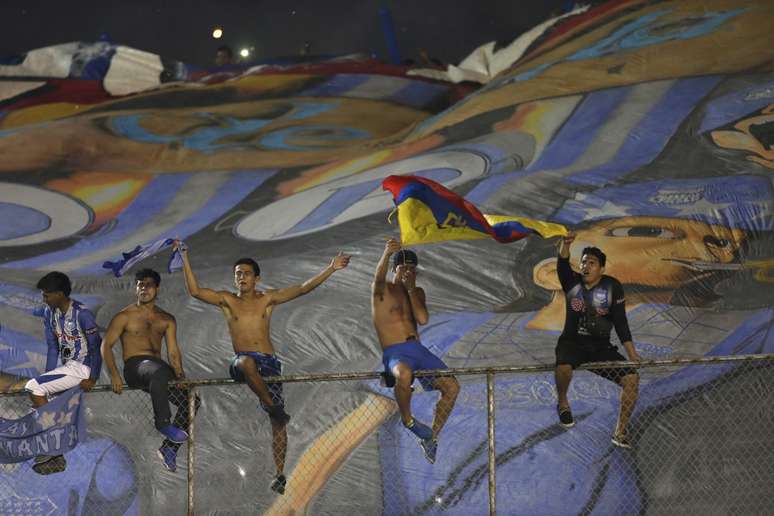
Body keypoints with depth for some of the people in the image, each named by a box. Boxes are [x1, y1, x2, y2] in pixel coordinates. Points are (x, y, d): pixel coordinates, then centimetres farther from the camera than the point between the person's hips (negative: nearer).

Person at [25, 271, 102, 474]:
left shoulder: (82, 314, -17)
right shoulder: (50, 313, 6)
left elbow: (96, 347, -14)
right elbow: (53, 347, 10)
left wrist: (92, 379, -17)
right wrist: (48, 377, 2)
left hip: (83, 369, -9)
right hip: (67, 367, 9)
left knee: (34, 387, -20)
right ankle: (55, 458, 11)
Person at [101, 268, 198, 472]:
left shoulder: (167, 320, 20)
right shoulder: (125, 316, 8)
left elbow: (173, 352, 14)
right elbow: (106, 345, 2)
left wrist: (180, 376, -5)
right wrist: (114, 374, -13)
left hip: (158, 365, 5)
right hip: (134, 366, -5)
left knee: (191, 399, -15)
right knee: (159, 372, -40)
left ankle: (169, 448, -11)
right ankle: (163, 423, -36)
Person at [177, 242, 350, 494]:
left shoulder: (268, 298, 12)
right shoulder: (227, 300, 11)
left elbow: (303, 289, 5)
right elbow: (195, 291, -2)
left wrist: (330, 269, -3)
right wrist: (185, 259, -10)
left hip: (269, 361, 2)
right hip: (241, 361, -2)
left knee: (278, 422, -1)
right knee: (246, 362, -42)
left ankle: (280, 473, 5)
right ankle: (274, 409, -31)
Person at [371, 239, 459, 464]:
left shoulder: (417, 292, 19)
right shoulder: (382, 289, 5)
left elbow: (423, 319, 0)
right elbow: (379, 278, -22)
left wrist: (410, 289, -2)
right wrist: (387, 254, -42)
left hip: (418, 350, 6)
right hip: (395, 352, -6)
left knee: (452, 386, -9)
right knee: (404, 374, -41)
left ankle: (431, 437, 4)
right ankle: (407, 419, -15)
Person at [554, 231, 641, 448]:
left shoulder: (612, 287, 0)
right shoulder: (572, 282, 2)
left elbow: (620, 323, -2)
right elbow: (562, 266, -19)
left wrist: (632, 354, -9)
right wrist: (566, 245, -38)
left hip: (601, 348, 1)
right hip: (572, 343, -1)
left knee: (632, 377, -17)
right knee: (563, 366, -37)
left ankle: (620, 431, -3)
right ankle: (562, 403, -5)